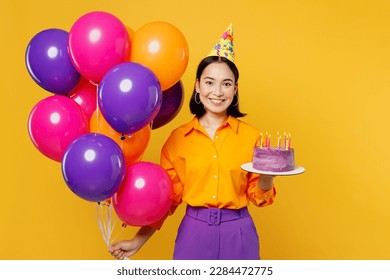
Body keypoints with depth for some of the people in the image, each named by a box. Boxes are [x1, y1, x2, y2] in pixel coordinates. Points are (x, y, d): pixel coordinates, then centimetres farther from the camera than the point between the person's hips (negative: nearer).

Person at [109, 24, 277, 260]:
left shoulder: (251, 136, -3)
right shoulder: (177, 139, -2)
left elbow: (257, 196, 3)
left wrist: (267, 176, -17)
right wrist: (138, 242, 1)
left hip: (238, 235, 0)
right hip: (194, 234, 0)